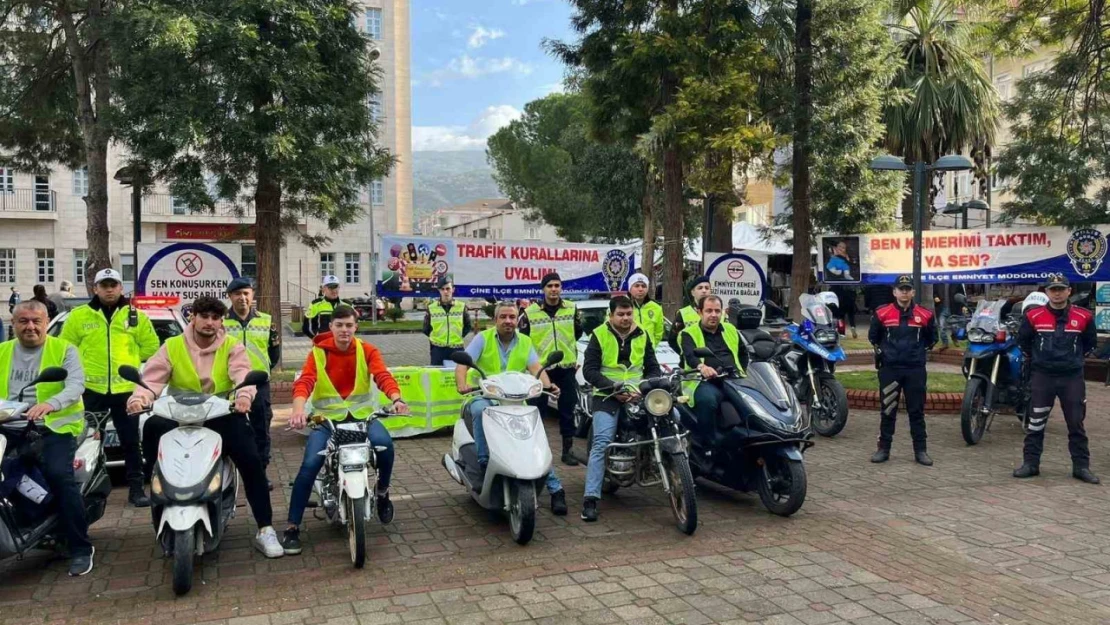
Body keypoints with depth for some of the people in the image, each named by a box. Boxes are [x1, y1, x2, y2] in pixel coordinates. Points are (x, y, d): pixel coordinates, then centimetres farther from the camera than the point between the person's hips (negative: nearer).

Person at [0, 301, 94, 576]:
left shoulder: (64, 350, 4)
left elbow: (76, 385, -10)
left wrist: (50, 404, -30)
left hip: (55, 426, -4)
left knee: (60, 476, -23)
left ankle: (80, 548, -14)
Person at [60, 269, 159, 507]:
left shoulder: (137, 317, 6)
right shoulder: (78, 316, 5)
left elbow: (151, 347, 10)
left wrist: (129, 362, 6)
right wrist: (84, 366, 3)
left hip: (126, 389, 0)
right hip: (90, 389, 0)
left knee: (131, 442, 5)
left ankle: (136, 488, 13)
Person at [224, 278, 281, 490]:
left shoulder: (266, 321, 9)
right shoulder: (220, 321, 4)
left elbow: (274, 357, 13)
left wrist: (275, 342, -3)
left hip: (259, 384, 2)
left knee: (261, 432, 8)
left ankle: (260, 472, 19)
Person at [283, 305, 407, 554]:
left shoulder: (367, 351, 1)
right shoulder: (317, 353, -2)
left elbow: (383, 376, -15)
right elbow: (304, 382, -17)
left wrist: (396, 399, -37)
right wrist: (299, 409, -39)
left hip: (362, 413, 0)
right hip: (326, 416, 0)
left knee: (384, 443, -29)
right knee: (309, 465, -19)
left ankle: (382, 491, 2)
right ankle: (292, 527, -4)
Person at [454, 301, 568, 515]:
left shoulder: (525, 342, 10)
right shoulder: (483, 338, 2)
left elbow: (536, 367, -4)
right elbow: (462, 363, -10)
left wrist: (547, 385, -25)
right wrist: (461, 384, -31)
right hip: (484, 396, -2)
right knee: (480, 409, -37)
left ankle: (555, 489, -1)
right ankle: (484, 460, -23)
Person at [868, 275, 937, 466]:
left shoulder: (925, 315, 2)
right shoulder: (882, 313, 0)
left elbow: (932, 338, 17)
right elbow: (873, 336, 15)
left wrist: (921, 351, 9)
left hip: (916, 369, 1)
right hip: (889, 369, 0)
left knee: (917, 411, 6)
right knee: (887, 410, 5)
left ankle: (920, 450, 13)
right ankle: (883, 448, 12)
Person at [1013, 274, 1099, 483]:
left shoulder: (1083, 317, -2)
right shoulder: (1033, 316, -4)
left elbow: (1090, 342, 14)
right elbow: (1023, 340, 12)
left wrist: (1075, 358, 15)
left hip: (1072, 377, 1)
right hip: (1042, 376, -1)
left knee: (1076, 424, 8)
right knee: (1035, 423, 3)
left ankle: (1081, 466, 16)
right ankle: (1030, 463, 11)